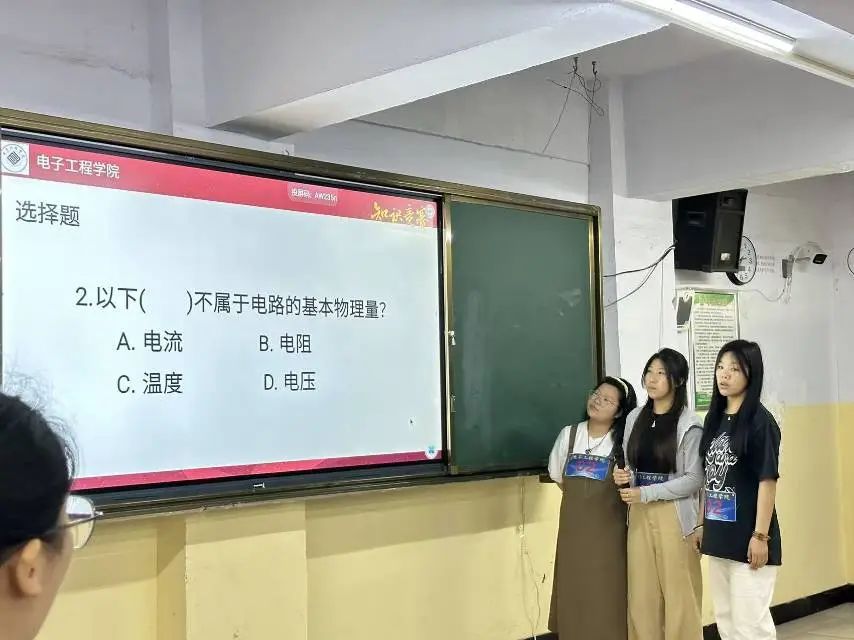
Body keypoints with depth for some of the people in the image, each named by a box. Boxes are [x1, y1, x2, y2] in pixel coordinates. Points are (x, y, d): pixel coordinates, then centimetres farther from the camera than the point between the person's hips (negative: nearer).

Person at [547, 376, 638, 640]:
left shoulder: (623, 441, -7)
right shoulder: (569, 434, 4)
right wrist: (582, 500, 9)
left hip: (608, 530, -3)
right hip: (573, 528, 3)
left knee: (607, 595, -1)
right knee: (573, 593, 7)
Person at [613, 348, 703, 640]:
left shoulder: (689, 424, -7)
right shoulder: (635, 418, 9)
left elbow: (694, 479, -11)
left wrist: (646, 493, -15)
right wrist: (624, 478, -6)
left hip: (674, 515, -5)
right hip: (639, 515, 5)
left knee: (679, 593, 0)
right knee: (642, 594, 5)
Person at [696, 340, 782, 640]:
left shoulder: (760, 420, -11)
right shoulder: (714, 418, 10)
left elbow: (767, 481, -13)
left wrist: (761, 536, -16)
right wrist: (702, 525, 13)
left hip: (748, 538, -7)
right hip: (719, 537, 7)